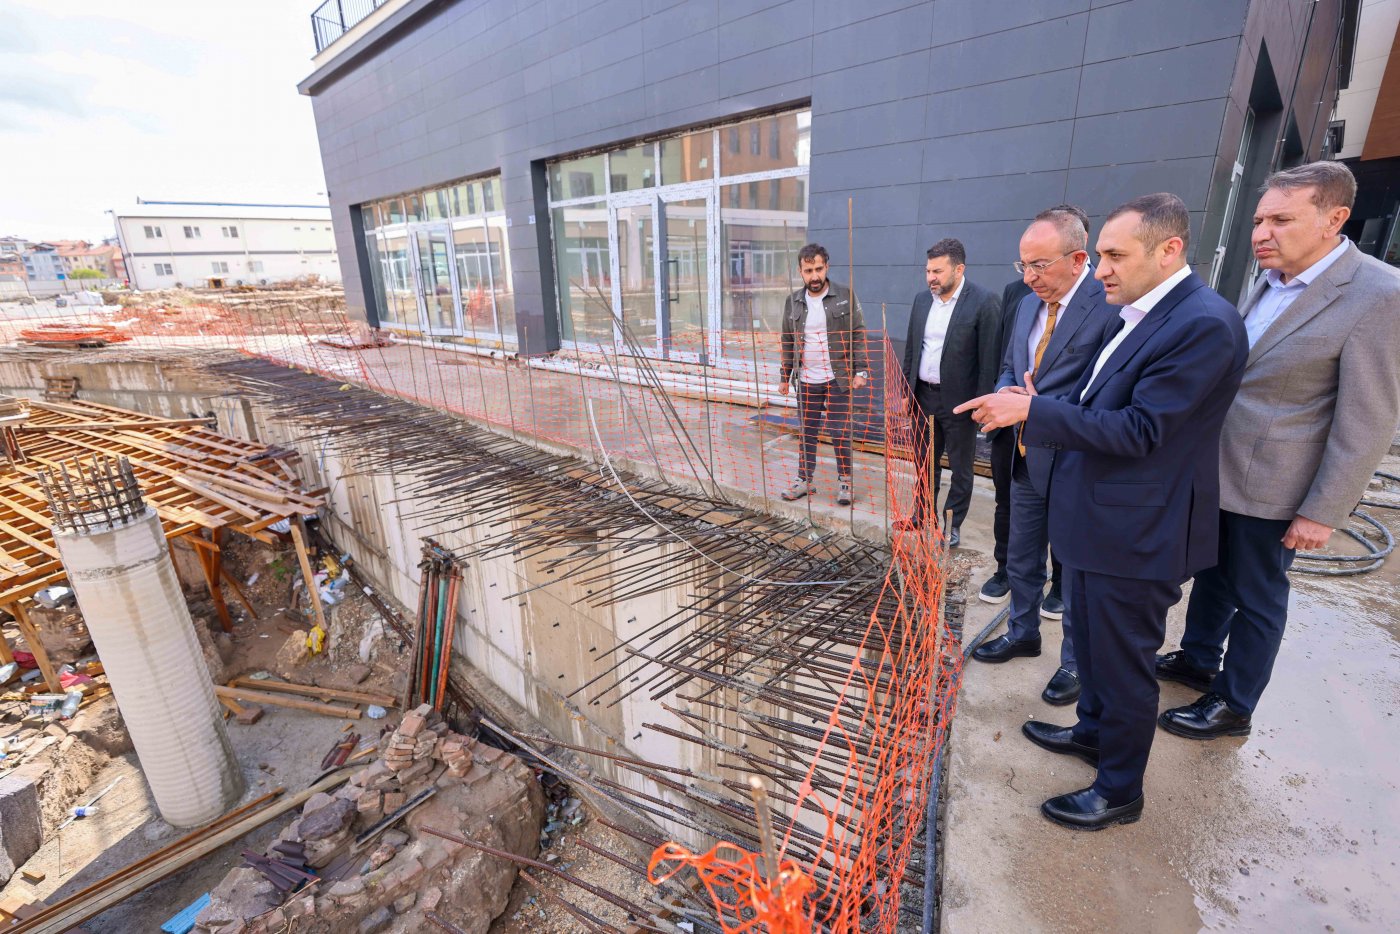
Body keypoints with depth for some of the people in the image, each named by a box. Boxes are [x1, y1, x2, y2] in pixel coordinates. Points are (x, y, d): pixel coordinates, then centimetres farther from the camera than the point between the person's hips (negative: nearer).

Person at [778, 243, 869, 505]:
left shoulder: (845, 296, -3)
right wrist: (785, 377, 10)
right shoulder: (793, 302, 5)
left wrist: (861, 371, -10)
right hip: (806, 381, 3)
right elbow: (788, 343, 11)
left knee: (840, 433, 1)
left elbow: (858, 336, -3)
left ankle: (845, 482, 17)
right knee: (806, 433, 10)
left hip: (838, 378, -3)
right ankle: (804, 480, 23)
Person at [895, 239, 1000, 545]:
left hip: (959, 401, -5)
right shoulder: (921, 299, 5)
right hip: (923, 396, 6)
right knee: (924, 463, 18)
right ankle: (923, 515, 35)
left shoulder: (984, 302, -13)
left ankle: (952, 525, 25)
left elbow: (989, 359, -13)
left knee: (960, 468, 10)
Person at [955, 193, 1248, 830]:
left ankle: (1119, 792, 30)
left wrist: (1033, 410, -26)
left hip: (1135, 533, -9)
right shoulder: (1142, 315, 8)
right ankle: (1093, 730, 49)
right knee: (1088, 641, 26)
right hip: (1097, 519, 9)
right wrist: (1035, 415, -1)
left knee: (1123, 664, 8)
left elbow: (1138, 430, -25)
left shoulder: (1204, 324, -21)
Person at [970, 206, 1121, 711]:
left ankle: (1075, 661, 33)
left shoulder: (1111, 305, -18)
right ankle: (1023, 632, 44)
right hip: (1026, 458, 7)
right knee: (1021, 559, 21)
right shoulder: (1029, 305, 7)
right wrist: (1007, 394, -5)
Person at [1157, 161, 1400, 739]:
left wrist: (1322, 514, -16)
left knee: (1256, 598, 10)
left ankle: (1234, 704, 28)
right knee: (1211, 575, 21)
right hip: (1215, 471, 7)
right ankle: (1196, 659, 41)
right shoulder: (1268, 282, 4)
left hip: (1270, 485, -6)